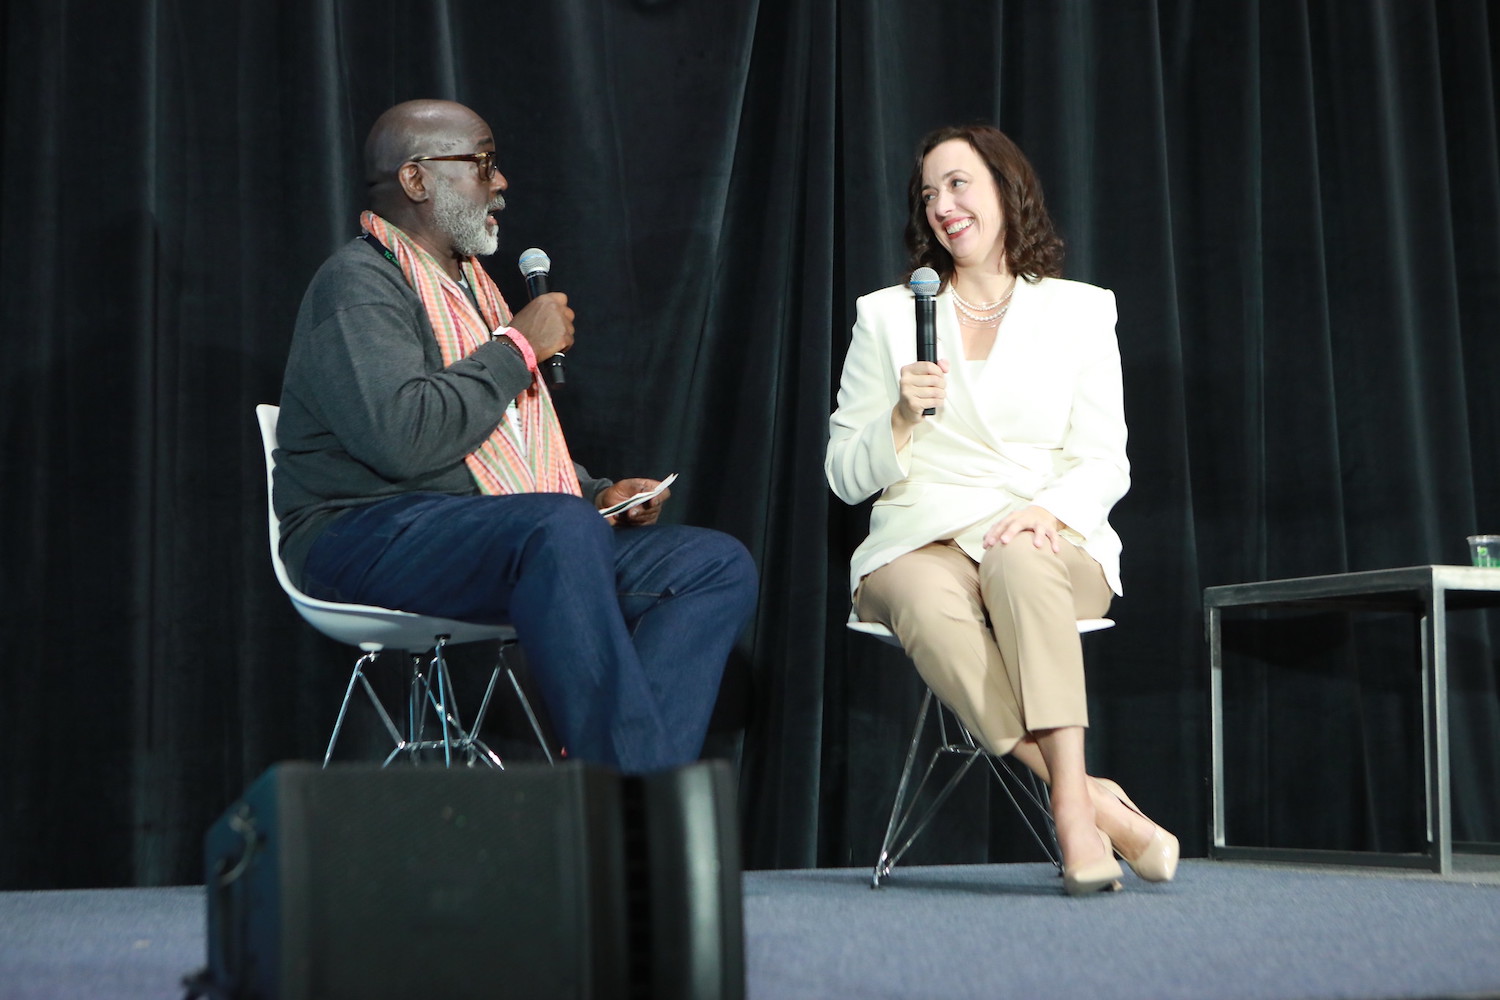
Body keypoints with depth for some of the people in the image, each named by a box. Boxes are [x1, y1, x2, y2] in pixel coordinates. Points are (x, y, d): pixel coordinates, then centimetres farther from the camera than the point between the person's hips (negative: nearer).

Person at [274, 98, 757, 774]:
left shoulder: (469, 284, 25)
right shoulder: (359, 283, -6)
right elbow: (404, 437, -24)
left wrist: (598, 494, 11)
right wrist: (520, 346, -10)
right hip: (370, 536, -9)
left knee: (720, 565, -8)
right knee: (563, 530, -39)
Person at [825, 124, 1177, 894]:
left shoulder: (1080, 310, 14)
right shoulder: (886, 315, 15)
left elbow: (1105, 463, 6)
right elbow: (845, 476, 12)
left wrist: (1049, 510, -15)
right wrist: (902, 420, -9)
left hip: (1049, 543, 0)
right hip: (920, 541, 1)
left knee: (1021, 567, -38)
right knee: (931, 612, -37)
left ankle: (1072, 808, -43)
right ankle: (1098, 803, -38)